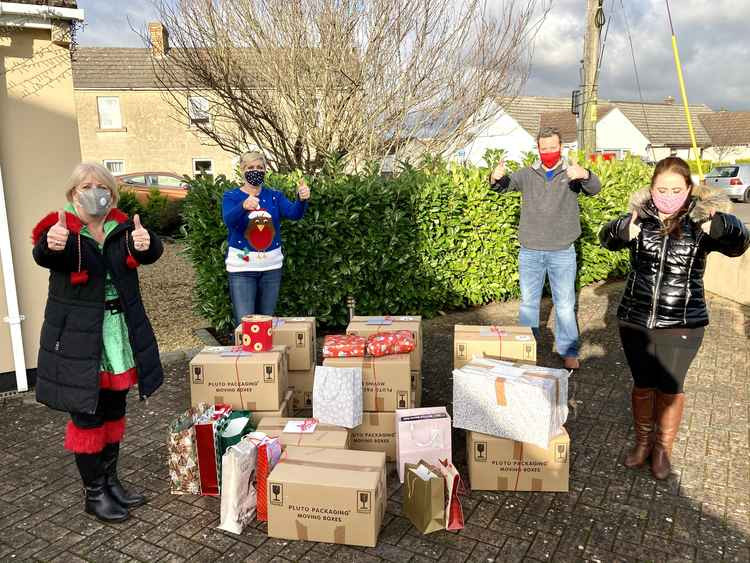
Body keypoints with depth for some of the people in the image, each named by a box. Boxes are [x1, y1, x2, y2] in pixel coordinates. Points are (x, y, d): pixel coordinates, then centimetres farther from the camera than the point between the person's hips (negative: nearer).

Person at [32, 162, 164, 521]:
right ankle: (94, 494, 21)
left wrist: (146, 243, -41)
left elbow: (152, 253, -16)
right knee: (87, 416, 4)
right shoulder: (61, 228, -8)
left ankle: (111, 481, 32)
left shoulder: (121, 227, 2)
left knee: (113, 411, 16)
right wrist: (53, 245, -54)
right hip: (79, 339, -4)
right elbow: (42, 254, -30)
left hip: (120, 333, 4)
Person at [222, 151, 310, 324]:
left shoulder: (274, 196, 5)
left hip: (271, 266, 3)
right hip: (242, 266, -3)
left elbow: (294, 213, -12)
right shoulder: (231, 197, -2)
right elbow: (229, 219, -22)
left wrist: (302, 200, -35)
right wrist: (244, 206, -44)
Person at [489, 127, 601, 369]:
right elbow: (503, 186, -5)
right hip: (530, 252, 2)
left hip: (562, 253, -1)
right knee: (528, 302, 11)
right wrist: (495, 178, -30)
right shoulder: (527, 174, 5)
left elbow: (594, 189, -16)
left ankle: (569, 352, 18)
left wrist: (585, 175, -40)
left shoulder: (572, 174, 0)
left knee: (565, 304, 6)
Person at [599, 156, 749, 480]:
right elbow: (607, 239, -12)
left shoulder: (701, 221, -8)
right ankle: (643, 441, 37)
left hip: (681, 325, -1)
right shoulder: (640, 216, -4)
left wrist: (721, 227, -43)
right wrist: (623, 231, -35)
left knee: (670, 388, 12)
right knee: (642, 384, 15)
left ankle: (663, 449, 34)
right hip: (635, 320, 1)